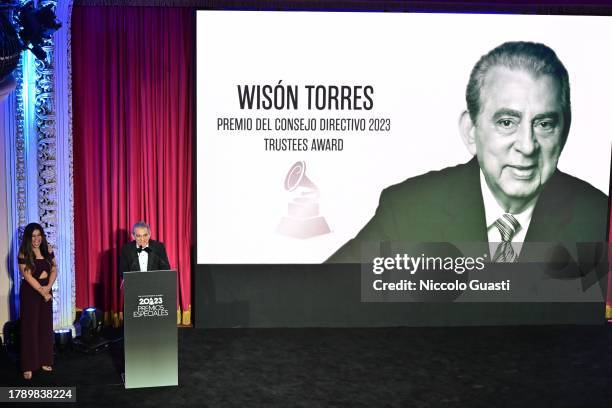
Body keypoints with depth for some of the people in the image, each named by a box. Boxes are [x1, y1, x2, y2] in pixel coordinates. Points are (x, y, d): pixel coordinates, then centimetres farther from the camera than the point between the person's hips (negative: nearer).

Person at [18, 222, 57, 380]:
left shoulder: (47, 250, 3)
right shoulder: (23, 253, -9)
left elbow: (54, 270, 3)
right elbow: (27, 275, -13)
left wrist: (48, 287, -12)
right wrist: (42, 291, -15)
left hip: (46, 290, 4)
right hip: (30, 292, -4)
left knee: (46, 326, 7)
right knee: (30, 327, -1)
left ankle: (44, 361, 18)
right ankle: (28, 366, 5)